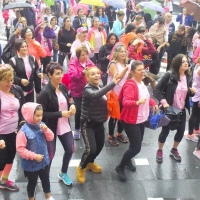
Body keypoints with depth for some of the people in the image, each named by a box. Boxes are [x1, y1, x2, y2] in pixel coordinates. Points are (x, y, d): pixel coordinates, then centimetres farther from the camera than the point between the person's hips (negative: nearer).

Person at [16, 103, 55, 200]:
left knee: (46, 179, 24)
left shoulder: (41, 125, -6)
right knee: (32, 183, 15)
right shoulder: (23, 131, -24)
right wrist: (34, 156, -23)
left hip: (44, 161, 6)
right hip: (31, 164, -6)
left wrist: (46, 130, -19)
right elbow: (20, 149, -23)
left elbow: (51, 138, -1)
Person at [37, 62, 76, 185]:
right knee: (50, 154, 4)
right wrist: (60, 114, -24)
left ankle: (63, 173, 39)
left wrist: (72, 106, -7)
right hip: (51, 128, -6)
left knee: (70, 149, 14)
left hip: (65, 126, 7)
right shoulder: (45, 92, -20)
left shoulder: (63, 87, 0)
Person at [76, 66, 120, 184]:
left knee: (100, 146, 18)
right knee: (91, 149, -16)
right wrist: (113, 84, -48)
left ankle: (90, 163, 47)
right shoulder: (87, 89, -21)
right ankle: (81, 168, 12)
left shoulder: (101, 87, 2)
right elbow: (96, 95, -44)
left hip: (99, 123, 8)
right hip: (88, 124, -8)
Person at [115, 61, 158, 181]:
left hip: (141, 119, 9)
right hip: (131, 121, -9)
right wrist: (137, 102, -50)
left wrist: (153, 103, 11)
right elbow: (125, 102, -35)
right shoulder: (130, 85, -22)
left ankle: (128, 161, 45)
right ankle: (120, 167, 11)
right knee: (136, 147, -9)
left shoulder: (142, 83, 6)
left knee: (136, 144, 19)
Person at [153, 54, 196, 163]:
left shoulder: (188, 78, 1)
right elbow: (157, 90, -15)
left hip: (181, 110, 5)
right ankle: (159, 151, 27)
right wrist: (163, 101, -25)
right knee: (165, 131, 5)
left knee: (181, 131, 12)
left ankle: (174, 150, 36)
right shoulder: (169, 76, -15)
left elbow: (187, 94, 13)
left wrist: (192, 91, -8)